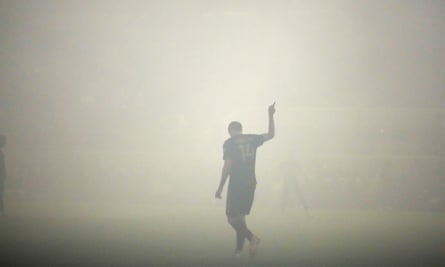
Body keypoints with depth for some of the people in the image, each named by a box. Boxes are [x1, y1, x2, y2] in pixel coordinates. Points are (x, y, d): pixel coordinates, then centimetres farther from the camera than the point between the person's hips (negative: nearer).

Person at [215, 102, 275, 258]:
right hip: (251, 184, 6)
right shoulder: (252, 139, 7)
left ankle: (251, 238, -24)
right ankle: (239, 249, 11)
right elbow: (271, 134, 22)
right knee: (240, 217, 14)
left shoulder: (229, 143, -6)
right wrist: (271, 115, 30)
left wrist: (220, 188, -7)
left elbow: (227, 166, -11)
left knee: (232, 218, -3)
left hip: (236, 185, -6)